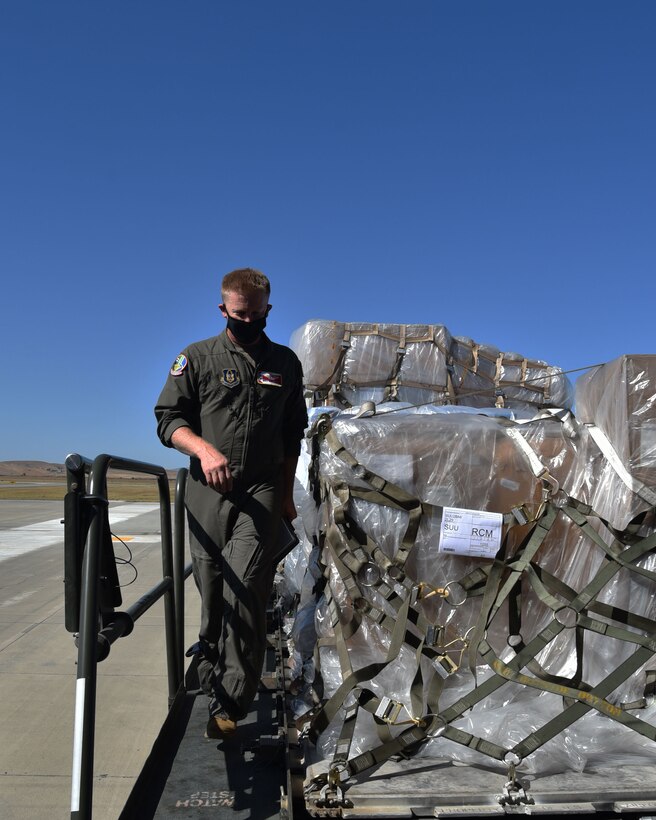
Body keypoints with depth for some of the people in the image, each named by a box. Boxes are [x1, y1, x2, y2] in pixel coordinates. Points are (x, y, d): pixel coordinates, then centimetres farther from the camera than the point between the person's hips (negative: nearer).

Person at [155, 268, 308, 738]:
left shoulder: (285, 363, 13)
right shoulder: (197, 358, 6)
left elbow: (293, 435, 18)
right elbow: (168, 419, 1)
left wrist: (286, 494, 16)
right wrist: (204, 448, -19)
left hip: (262, 492, 0)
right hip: (208, 491, 1)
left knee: (244, 590, -12)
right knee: (211, 594, 9)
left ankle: (231, 704, -7)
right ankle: (214, 681, 29)